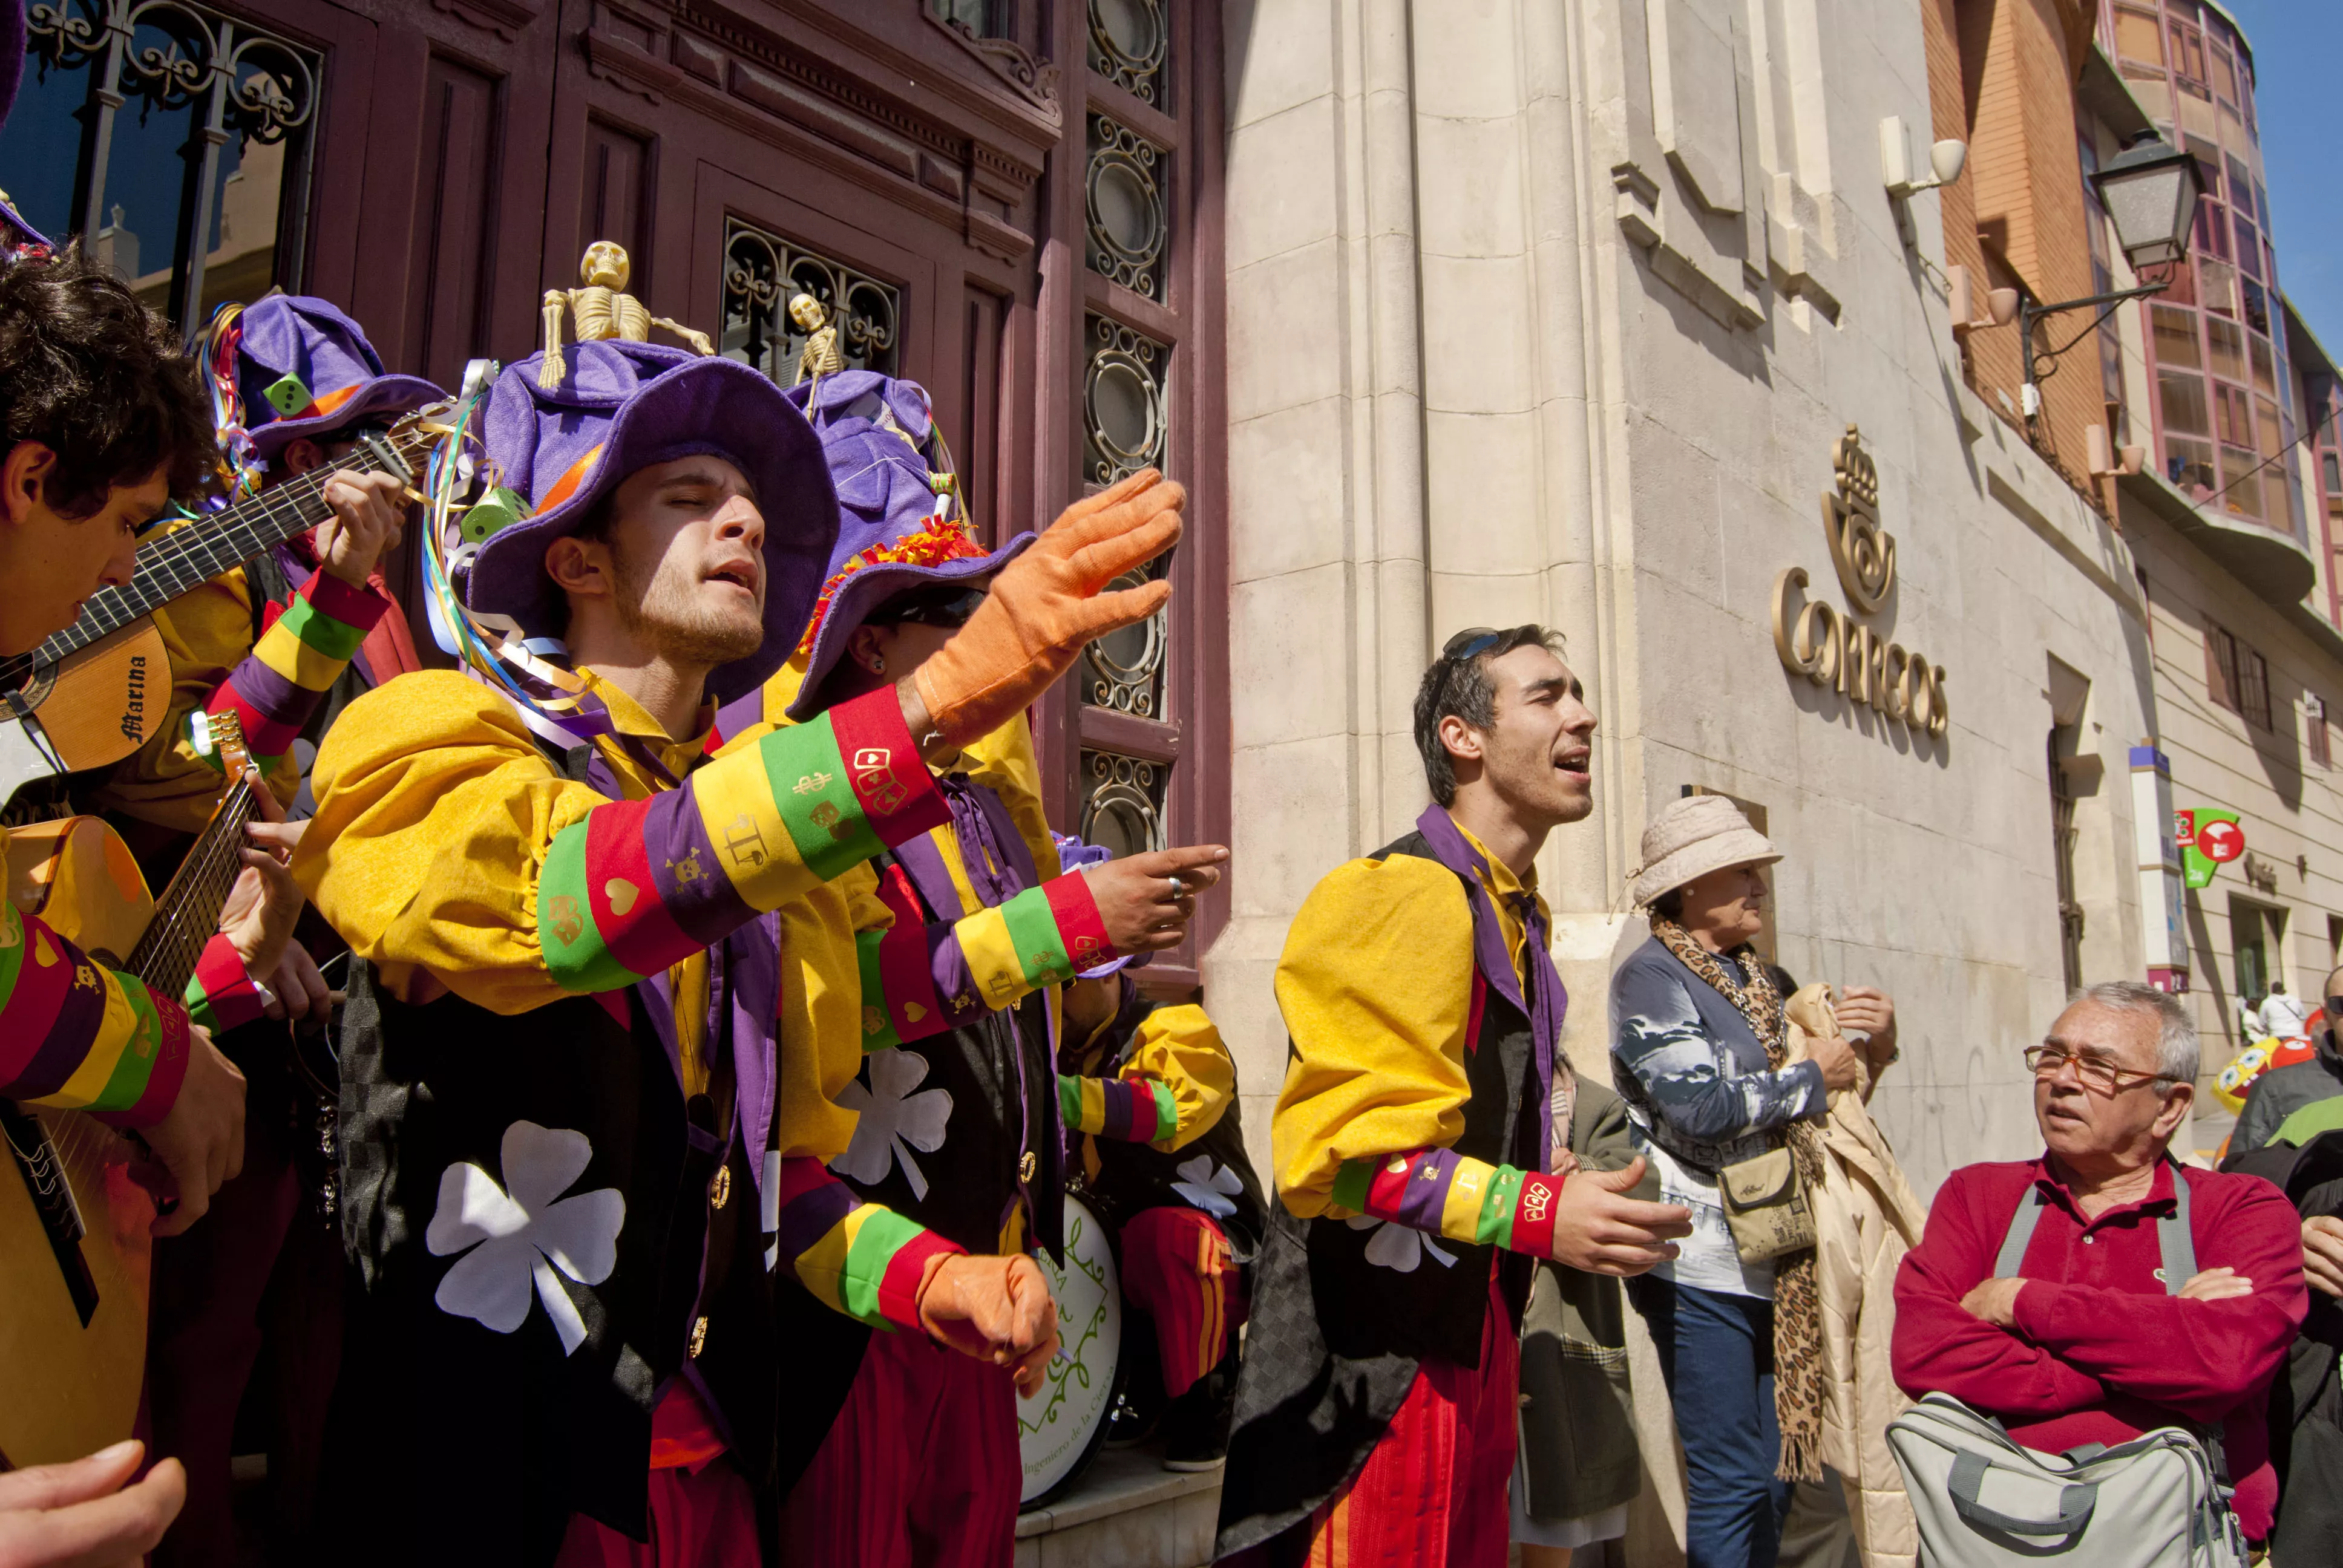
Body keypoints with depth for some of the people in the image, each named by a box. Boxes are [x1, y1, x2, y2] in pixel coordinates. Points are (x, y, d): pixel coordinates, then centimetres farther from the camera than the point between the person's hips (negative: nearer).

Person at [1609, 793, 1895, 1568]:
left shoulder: (1761, 980, 16)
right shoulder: (1650, 975, -9)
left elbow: (1839, 1083, 24)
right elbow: (1700, 1103, -20)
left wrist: (1878, 1041, 5)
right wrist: (1811, 1079, -9)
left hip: (1773, 1263, 8)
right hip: (1702, 1266, -8)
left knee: (1774, 1477, 14)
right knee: (1731, 1483, -4)